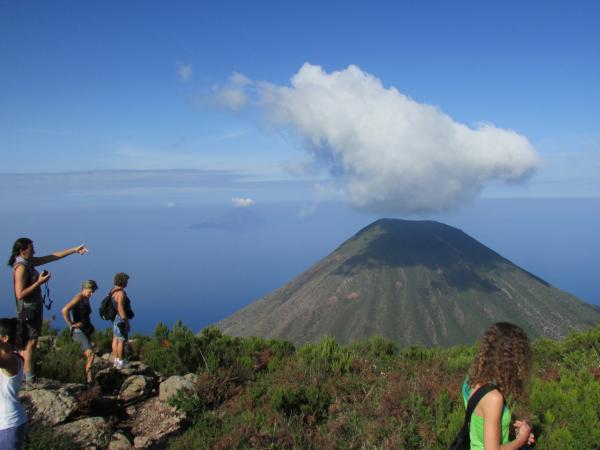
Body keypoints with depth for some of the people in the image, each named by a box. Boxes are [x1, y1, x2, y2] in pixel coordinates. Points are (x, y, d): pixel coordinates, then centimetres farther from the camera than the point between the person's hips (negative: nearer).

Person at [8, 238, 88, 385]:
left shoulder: (29, 262, 7)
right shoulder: (21, 267, -20)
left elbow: (53, 256, 12)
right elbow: (20, 294, -25)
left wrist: (74, 250, 12)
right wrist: (39, 282, -23)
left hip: (35, 307, 10)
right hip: (28, 309, -10)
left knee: (26, 342, 15)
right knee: (31, 342, -3)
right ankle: (29, 377, 3)